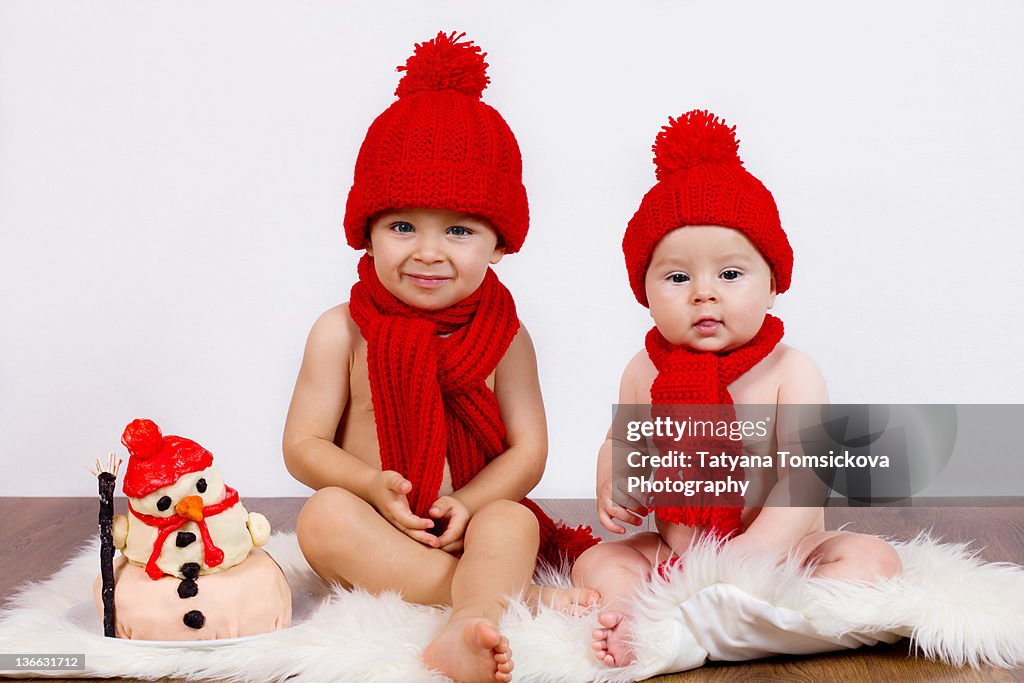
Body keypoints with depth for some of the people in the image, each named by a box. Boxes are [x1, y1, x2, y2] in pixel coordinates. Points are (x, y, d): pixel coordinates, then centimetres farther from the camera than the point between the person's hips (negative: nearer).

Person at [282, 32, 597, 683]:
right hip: (373, 534, 0)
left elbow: (528, 450, -2)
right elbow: (303, 445, -3)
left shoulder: (504, 336, 2)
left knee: (512, 520, -29)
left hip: (467, 529, 0)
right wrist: (374, 488, -22)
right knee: (324, 516, -30)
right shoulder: (343, 332, -1)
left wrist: (465, 503, -21)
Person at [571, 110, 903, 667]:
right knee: (596, 563, -12)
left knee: (873, 559, -24)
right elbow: (621, 440, 15)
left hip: (780, 554, -2)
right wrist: (609, 485, -8)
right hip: (673, 554, 3)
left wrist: (754, 551, -35)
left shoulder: (790, 375, -14)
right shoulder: (645, 373, -3)